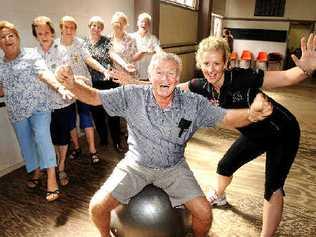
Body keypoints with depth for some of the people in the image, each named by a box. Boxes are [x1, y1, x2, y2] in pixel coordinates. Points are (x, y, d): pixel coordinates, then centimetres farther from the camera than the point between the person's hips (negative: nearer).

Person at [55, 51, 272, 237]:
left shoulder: (193, 104, -12)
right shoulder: (133, 96, -14)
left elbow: (226, 118, -13)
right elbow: (94, 97, -11)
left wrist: (252, 114, -34)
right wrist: (72, 84, -31)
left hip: (173, 168, 1)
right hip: (136, 165, 0)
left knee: (204, 213, -11)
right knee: (98, 207, -11)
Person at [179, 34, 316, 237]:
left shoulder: (242, 78, -32)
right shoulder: (204, 86, -15)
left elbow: (286, 78, -38)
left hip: (283, 133, -6)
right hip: (254, 134, 6)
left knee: (273, 189, -12)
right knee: (225, 167, 17)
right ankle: (219, 197, 50)